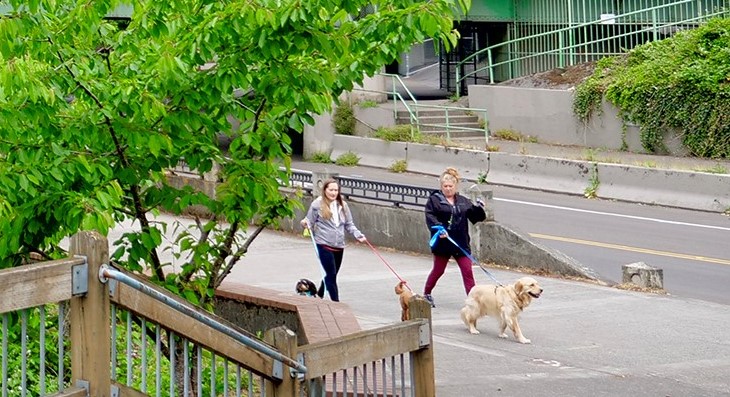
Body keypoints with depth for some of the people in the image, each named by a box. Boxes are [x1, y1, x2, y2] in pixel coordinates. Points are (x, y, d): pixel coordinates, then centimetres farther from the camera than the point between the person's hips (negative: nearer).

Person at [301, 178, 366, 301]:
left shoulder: (342, 205, 8)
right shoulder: (317, 204, -4)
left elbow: (349, 225, 12)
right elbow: (310, 222, 0)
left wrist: (358, 235, -2)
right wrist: (305, 223, -22)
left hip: (339, 246, 5)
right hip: (324, 245, -5)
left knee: (331, 275, 14)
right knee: (331, 275, -10)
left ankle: (319, 295, 35)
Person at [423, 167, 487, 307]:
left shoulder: (463, 201, 10)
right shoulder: (434, 200, -3)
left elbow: (476, 217, 11)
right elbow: (430, 217, -14)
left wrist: (478, 208, -10)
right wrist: (439, 228, -30)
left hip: (461, 243, 3)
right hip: (442, 242, -3)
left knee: (467, 270, -3)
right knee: (438, 270, 11)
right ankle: (426, 294, 32)